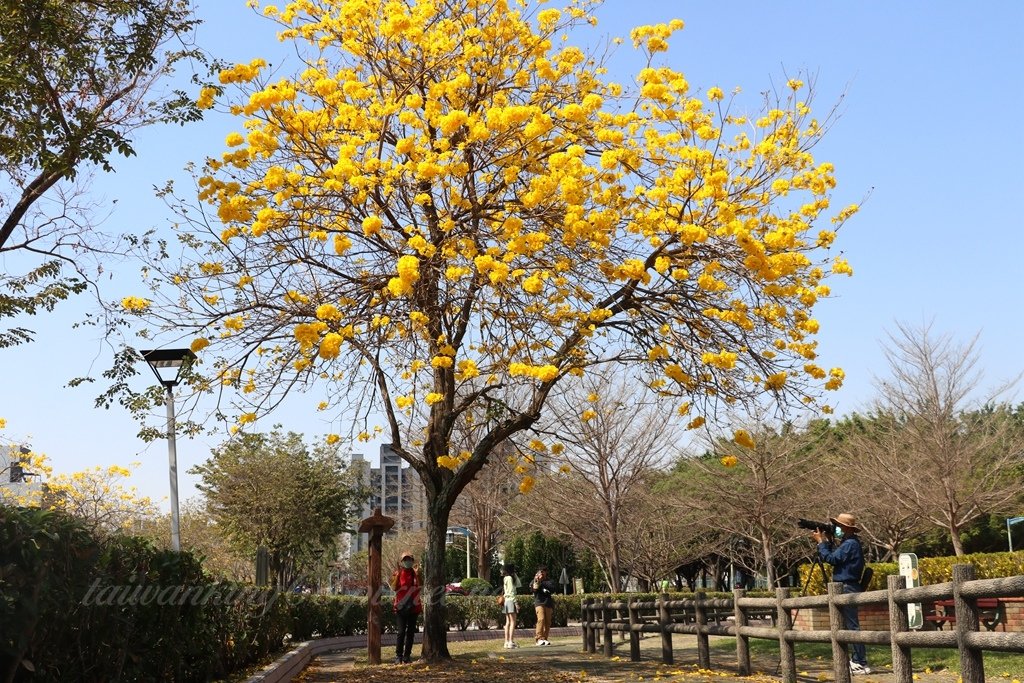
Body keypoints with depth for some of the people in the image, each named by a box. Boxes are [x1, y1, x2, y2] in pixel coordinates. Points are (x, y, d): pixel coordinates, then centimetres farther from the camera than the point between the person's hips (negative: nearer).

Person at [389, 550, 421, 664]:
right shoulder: (397, 573, 2)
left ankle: (407, 656, 12)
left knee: (411, 632, 5)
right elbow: (394, 588, -11)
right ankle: (398, 656, -2)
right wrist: (398, 575, -21)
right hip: (401, 607, -2)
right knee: (401, 632, -7)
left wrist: (417, 574, -21)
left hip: (413, 607, 2)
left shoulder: (415, 573, 6)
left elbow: (420, 586, -8)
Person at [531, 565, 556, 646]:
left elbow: (552, 589, -5)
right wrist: (537, 581, -16)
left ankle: (544, 638, 6)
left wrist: (542, 583, -9)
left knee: (548, 622, -1)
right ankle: (539, 638, -22)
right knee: (541, 619, -19)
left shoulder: (549, 581, 14)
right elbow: (534, 589, -4)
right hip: (539, 602, -2)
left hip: (548, 603, 3)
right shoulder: (535, 581, 13)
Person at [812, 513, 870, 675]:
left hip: (848, 589, -11)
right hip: (846, 589, 11)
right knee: (850, 625, 12)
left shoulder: (850, 544, -15)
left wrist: (820, 543, -9)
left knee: (852, 626, -9)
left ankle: (861, 664, -7)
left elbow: (831, 558, -19)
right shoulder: (848, 543, 16)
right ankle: (857, 660, 16)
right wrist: (825, 541, 10)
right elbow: (834, 555, 20)